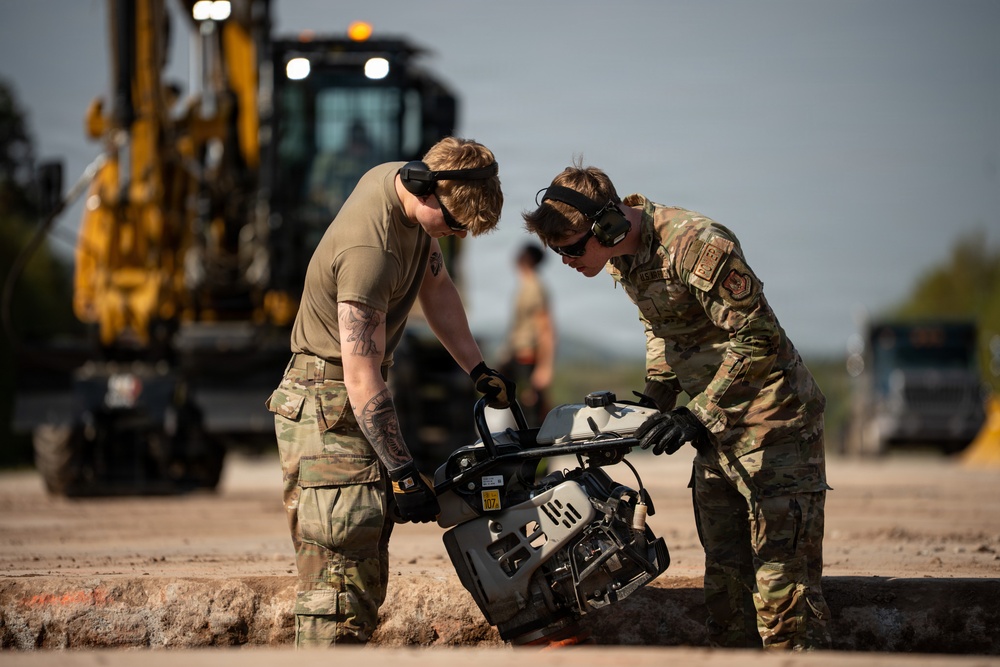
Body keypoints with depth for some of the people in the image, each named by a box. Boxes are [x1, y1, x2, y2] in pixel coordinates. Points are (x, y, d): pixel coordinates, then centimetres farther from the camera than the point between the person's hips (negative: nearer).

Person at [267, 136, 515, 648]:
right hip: (328, 409, -10)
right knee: (341, 569, -14)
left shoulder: (403, 179, -2)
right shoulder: (369, 253, -30)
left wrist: (479, 371, 14)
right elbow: (361, 379, -28)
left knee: (368, 564, 10)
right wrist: (403, 474, -24)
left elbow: (436, 284, 15)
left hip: (357, 400, 10)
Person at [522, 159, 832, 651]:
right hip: (717, 425, 9)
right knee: (725, 574, 11)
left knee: (782, 579, -12)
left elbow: (760, 341, -24)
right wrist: (654, 399, 7)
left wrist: (696, 417, -26)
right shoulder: (622, 254, 3)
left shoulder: (696, 245, -25)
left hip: (772, 422, -9)